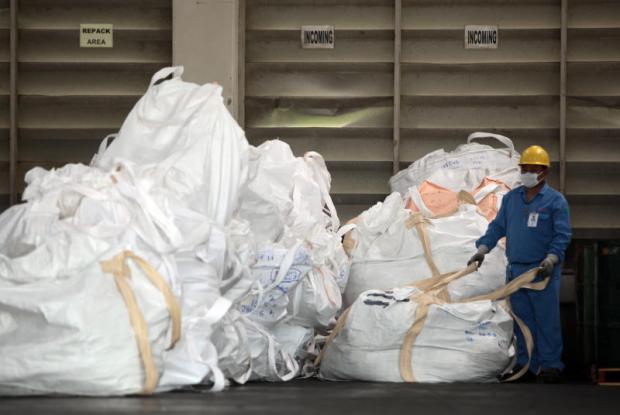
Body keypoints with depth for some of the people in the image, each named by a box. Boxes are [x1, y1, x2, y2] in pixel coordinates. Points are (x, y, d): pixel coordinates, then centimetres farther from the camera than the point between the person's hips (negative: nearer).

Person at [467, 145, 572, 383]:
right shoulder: (511, 198, 13)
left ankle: (551, 365, 3)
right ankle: (526, 364, 15)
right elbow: (498, 227, 16)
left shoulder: (556, 200, -2)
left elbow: (562, 236, -7)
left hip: (542, 272, -5)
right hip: (514, 270, 5)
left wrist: (551, 259, -21)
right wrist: (482, 249, 2)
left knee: (546, 320, -4)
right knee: (522, 320, 8)